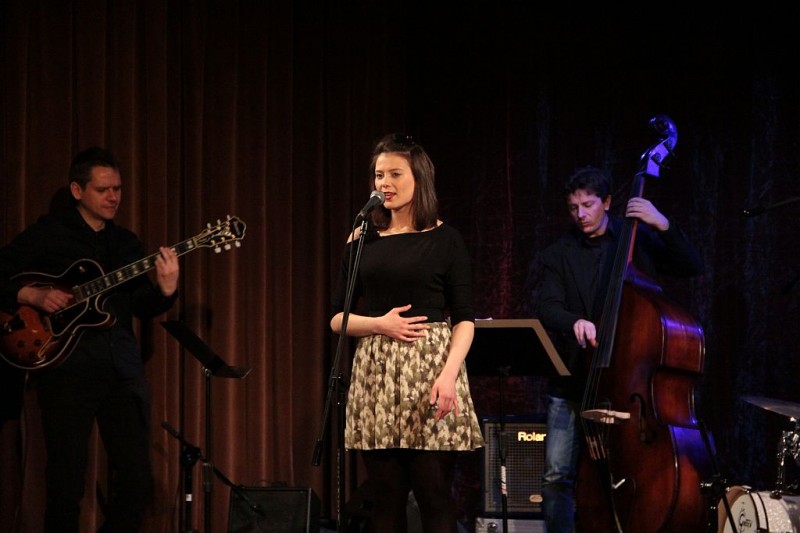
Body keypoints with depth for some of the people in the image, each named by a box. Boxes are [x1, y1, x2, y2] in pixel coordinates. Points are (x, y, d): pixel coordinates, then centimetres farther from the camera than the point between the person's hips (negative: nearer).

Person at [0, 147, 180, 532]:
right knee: (66, 486, -5)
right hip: (68, 368, -5)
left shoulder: (126, 243, 17)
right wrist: (33, 296, -14)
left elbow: (142, 307, 10)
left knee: (137, 481, 2)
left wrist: (165, 289, -9)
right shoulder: (48, 233, 3)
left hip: (123, 370, 5)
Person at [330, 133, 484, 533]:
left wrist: (449, 372, -16)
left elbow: (464, 319, -1)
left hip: (429, 367, -3)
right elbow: (337, 317, 11)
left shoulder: (444, 239, 2)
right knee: (387, 497, 2)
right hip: (376, 372, 3)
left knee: (434, 496, -6)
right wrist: (379, 324, -8)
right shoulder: (362, 240, 10)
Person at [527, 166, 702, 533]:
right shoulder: (558, 255, 7)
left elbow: (691, 268, -1)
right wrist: (574, 322, -28)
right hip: (571, 382, 1)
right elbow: (544, 308, -6)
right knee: (557, 474, -3)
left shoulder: (637, 240, 6)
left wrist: (663, 226, -16)